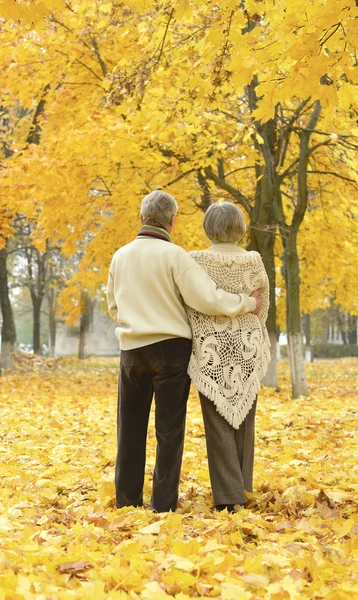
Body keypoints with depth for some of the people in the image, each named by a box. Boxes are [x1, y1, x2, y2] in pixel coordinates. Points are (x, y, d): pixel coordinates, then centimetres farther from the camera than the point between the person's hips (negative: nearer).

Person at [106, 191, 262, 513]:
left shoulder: (120, 256, 5)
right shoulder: (173, 254, -10)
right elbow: (207, 298, -17)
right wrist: (248, 303, -4)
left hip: (132, 350, 4)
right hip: (170, 348, -4)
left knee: (131, 429, 12)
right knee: (169, 431, 4)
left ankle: (127, 499, 17)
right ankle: (163, 503, 6)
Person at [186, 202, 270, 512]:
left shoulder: (196, 261, -9)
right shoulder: (254, 262, -3)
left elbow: (189, 307, -7)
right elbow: (263, 306, 5)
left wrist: (191, 344, 5)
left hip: (211, 348, -2)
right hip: (247, 347, 2)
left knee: (219, 420, 2)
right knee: (244, 416, 14)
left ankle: (228, 494, -1)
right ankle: (241, 485, 21)